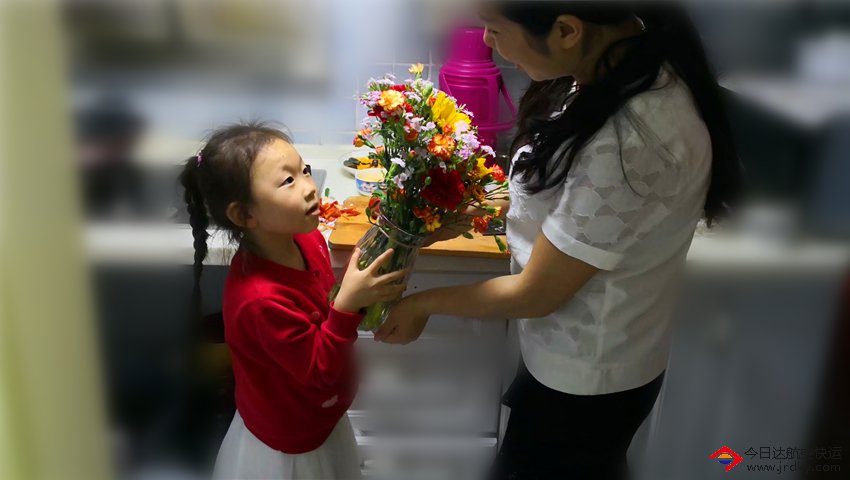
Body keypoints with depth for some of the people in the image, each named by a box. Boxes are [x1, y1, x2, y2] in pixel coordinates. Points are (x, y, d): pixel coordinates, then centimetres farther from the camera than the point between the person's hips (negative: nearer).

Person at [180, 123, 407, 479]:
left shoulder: (307, 239, -14)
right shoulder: (260, 299, -38)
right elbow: (318, 369, -28)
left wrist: (360, 291, -14)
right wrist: (349, 303, -38)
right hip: (287, 447, -7)